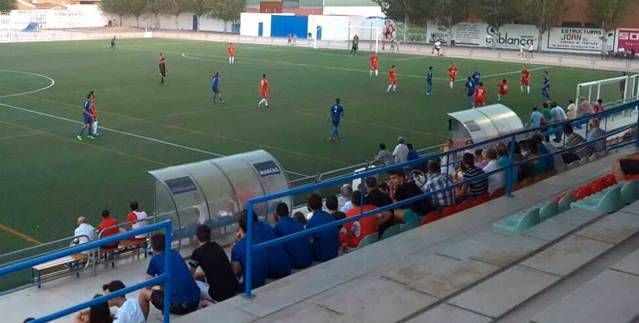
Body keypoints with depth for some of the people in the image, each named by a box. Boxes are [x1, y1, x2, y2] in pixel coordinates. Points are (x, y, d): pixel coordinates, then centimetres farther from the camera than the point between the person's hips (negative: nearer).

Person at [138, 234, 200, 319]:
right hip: (195, 302, 6)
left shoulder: (155, 260, 2)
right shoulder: (175, 253, 17)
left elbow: (148, 286, 12)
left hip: (177, 305, -6)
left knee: (143, 293, 14)